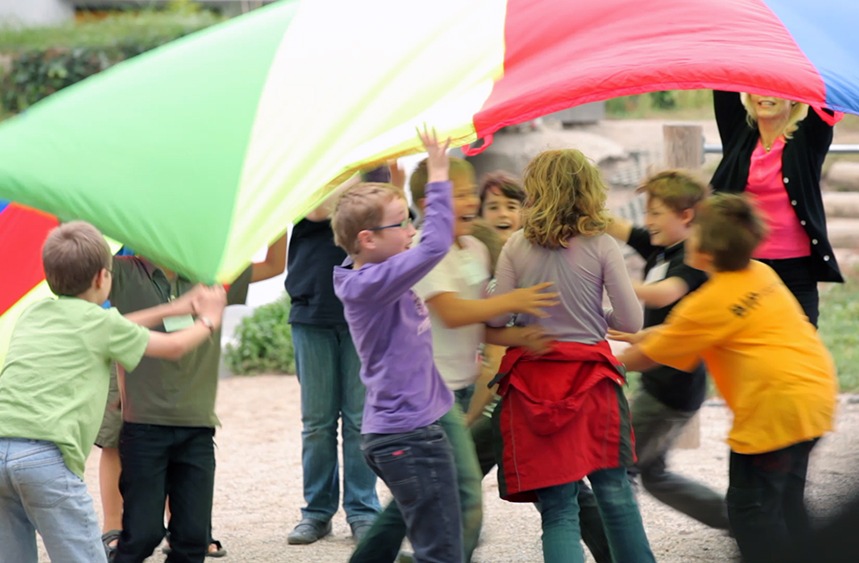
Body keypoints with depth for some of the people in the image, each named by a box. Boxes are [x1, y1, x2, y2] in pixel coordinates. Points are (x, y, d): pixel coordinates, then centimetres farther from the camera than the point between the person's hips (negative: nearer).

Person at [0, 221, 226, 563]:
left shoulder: (33, 314, 24)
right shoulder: (100, 321, 7)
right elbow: (174, 347, 21)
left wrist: (169, 310, 45)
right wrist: (207, 322, 40)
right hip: (45, 454, -6)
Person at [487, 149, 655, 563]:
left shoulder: (517, 247, -3)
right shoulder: (601, 246, -5)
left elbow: (496, 318, -2)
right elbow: (631, 320, -4)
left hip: (533, 381, 0)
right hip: (591, 380, 0)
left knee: (558, 509, 1)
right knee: (615, 493, 13)